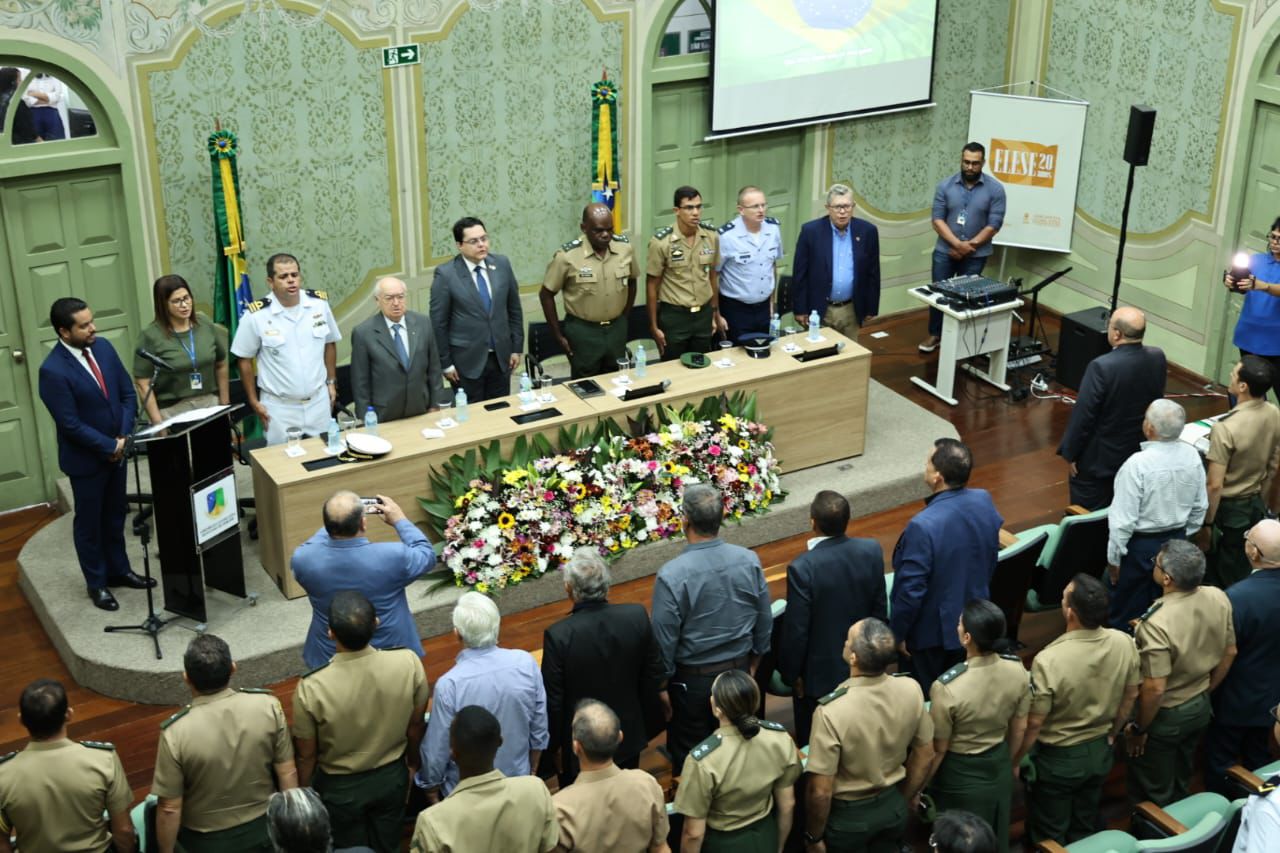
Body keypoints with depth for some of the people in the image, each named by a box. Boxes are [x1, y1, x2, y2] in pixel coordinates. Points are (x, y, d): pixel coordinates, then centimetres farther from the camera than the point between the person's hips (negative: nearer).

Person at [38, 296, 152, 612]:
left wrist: (124, 437, -9)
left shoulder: (103, 347, -4)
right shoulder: (53, 371, -24)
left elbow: (128, 393, 2)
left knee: (115, 516, 20)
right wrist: (110, 446, -16)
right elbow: (71, 425, -23)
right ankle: (96, 583, 26)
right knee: (89, 522, 11)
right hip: (86, 459, -6)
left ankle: (119, 570, 37)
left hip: (117, 451, 6)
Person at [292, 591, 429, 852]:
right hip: (392, 777, 2)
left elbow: (307, 755, -16)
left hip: (340, 788, -2)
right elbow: (415, 726, -7)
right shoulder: (409, 662, -26)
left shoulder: (311, 688, -33)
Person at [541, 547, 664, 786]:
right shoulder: (637, 617, -17)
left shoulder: (558, 636, -27)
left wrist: (553, 745, 0)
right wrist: (646, 718, 13)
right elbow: (653, 675, -3)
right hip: (629, 739, 3)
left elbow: (552, 701, -16)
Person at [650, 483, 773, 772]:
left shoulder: (671, 575, -26)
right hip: (739, 671, 4)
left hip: (692, 679, -4)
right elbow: (764, 621, 0)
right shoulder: (749, 561, -13)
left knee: (689, 755, 15)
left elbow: (664, 640, -16)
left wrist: (662, 683, 0)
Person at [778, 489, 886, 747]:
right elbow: (880, 610, -1)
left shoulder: (802, 568, -29)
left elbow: (796, 629, -20)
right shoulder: (872, 551, -14)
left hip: (819, 674, -5)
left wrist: (791, 673, -5)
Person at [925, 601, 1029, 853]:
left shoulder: (948, 687, -33)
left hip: (960, 775, -5)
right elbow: (1019, 729, -1)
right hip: (999, 768, 5)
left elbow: (938, 749, -20)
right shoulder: (1017, 670, -17)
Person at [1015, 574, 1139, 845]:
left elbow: (1034, 723, -23)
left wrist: (1014, 761, -6)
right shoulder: (1124, 643, -17)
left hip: (1057, 758, -5)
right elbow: (1130, 696, 0)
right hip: (1101, 751, 5)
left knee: (1050, 837, 17)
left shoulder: (1049, 660, -34)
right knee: (1086, 828, 26)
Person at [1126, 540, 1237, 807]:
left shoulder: (1157, 623, -37)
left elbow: (1155, 689, -30)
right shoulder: (1218, 598, -15)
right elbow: (1230, 653, 1)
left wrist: (1138, 729, -13)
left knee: (1153, 795, 18)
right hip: (1200, 707, 7)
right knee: (1180, 783, 30)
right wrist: (1205, 691, 16)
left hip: (1165, 716, -7)